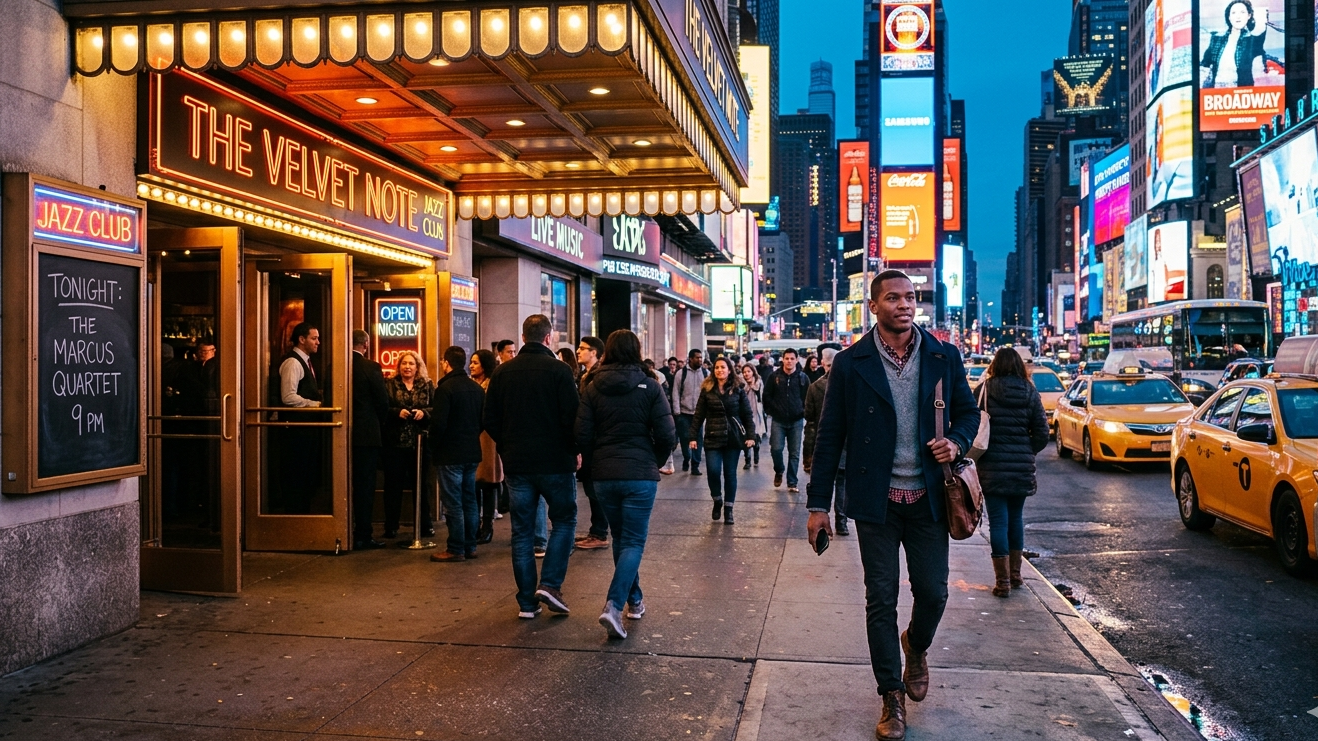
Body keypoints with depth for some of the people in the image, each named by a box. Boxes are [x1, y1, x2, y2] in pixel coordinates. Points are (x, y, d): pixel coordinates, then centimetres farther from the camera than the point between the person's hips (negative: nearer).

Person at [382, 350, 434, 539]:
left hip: (420, 442, 1)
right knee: (393, 484, 2)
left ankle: (425, 524, 16)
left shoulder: (427, 385, 9)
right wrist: (397, 412, -18)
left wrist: (424, 412, -15)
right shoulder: (389, 385, 4)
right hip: (395, 442, -1)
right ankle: (391, 526, 9)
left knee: (420, 484, 8)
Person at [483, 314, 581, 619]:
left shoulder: (502, 372, 4)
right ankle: (550, 584, -3)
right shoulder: (558, 370, -9)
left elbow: (490, 421, 6)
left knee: (522, 531, 9)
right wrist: (575, 451, 3)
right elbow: (572, 417, -12)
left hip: (516, 463, 4)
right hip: (555, 461, -4)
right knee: (564, 520, 12)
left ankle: (526, 601, 10)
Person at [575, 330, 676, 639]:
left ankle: (634, 600, 29)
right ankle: (613, 605, -15)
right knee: (634, 542, 1)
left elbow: (582, 436, -4)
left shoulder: (592, 388, 0)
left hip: (604, 476, 3)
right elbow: (666, 435, -8)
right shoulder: (650, 387, -5)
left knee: (621, 538, 19)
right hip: (640, 475, -3)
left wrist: (595, 465, 12)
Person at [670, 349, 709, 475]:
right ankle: (686, 459, 30)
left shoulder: (706, 373, 3)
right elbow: (675, 393, -1)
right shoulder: (680, 373, -2)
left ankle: (695, 465, 10)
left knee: (698, 439, 2)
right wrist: (676, 411, -7)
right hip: (684, 412, -1)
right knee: (684, 438, 5)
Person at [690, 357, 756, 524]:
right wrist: (693, 436, -4)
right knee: (713, 471, -11)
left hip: (733, 438, 0)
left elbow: (747, 414, 3)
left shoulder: (738, 390, 2)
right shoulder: (707, 390, 3)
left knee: (730, 473, 4)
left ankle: (728, 510, 14)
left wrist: (750, 435, -6)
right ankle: (717, 501, 16)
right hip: (713, 438, 0)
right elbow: (698, 415, 2)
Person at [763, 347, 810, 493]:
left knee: (794, 453, 5)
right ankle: (779, 471, 22)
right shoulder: (774, 376, 0)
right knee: (776, 448, -8)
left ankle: (792, 483, 14)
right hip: (778, 420, 0)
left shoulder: (802, 377, 1)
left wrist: (804, 413, 0)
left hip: (796, 421, 1)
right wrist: (771, 411, 1)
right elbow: (767, 396, 6)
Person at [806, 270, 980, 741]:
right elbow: (829, 436, -1)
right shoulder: (851, 363, -3)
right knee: (881, 599, 5)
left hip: (928, 498, 2)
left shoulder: (943, 357, 3)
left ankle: (916, 647, 40)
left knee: (933, 592, 6)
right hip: (876, 501, -1)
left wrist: (957, 441, -9)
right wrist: (818, 504, -2)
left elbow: (968, 411, 15)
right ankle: (892, 697, 19)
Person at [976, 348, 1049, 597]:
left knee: (998, 521, 0)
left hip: (992, 467, -3)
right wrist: (1026, 453, 14)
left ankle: (1003, 581, 0)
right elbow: (1042, 433, 1)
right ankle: (1015, 574, 26)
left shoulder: (985, 390, -7)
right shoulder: (1030, 393, 2)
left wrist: (977, 453, 8)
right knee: (1016, 518, 18)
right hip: (1022, 468, 3)